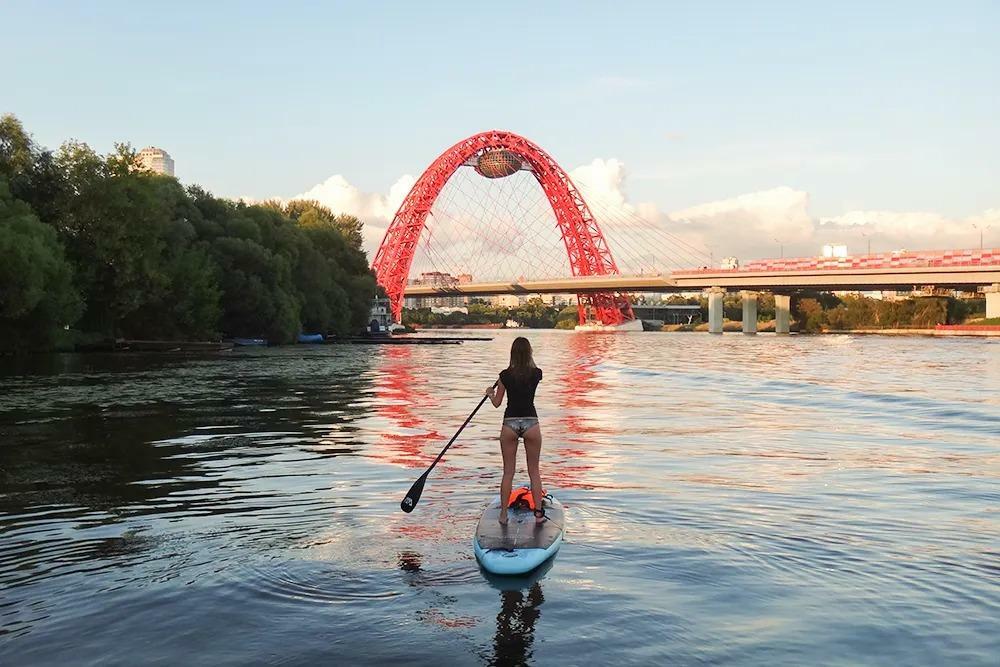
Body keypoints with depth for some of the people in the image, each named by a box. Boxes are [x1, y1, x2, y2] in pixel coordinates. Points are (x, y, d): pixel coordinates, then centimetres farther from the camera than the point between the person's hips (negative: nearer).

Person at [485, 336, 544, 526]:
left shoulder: (505, 375, -5)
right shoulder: (536, 373, -4)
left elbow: (496, 403, 5)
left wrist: (490, 393, 25)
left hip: (510, 424, 0)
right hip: (531, 424, 0)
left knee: (508, 472, 9)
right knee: (534, 471, 10)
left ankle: (503, 514, 12)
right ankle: (538, 513, 10)